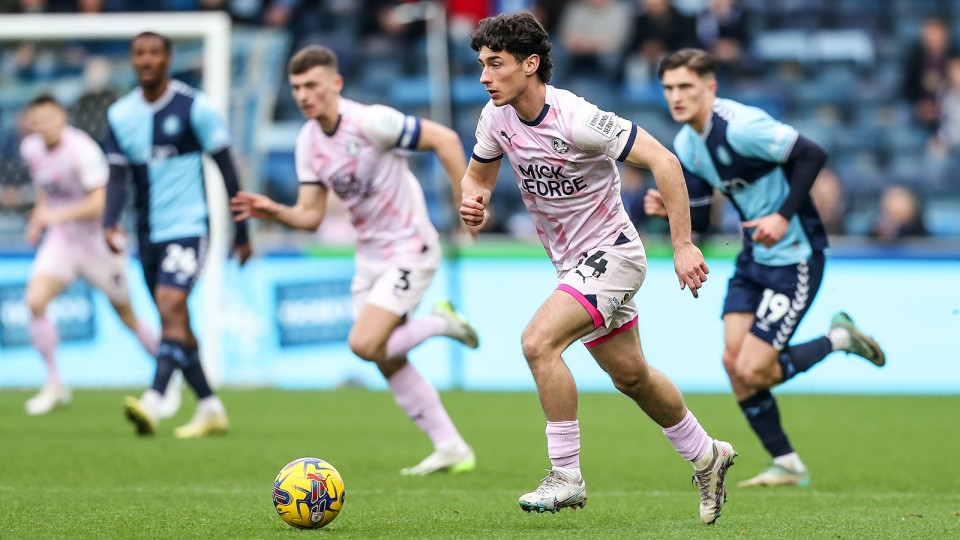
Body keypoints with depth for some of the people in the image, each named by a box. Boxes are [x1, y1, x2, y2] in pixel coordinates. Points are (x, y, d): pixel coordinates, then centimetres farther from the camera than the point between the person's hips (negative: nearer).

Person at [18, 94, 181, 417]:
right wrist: (38, 216, 6)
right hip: (60, 241, 5)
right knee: (35, 301, -18)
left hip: (98, 240, -5)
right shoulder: (31, 149, -1)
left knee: (128, 317, 6)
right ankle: (54, 385, -7)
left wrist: (56, 215, -35)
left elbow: (98, 204, -28)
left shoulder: (82, 150, -22)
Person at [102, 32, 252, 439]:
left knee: (171, 308, -23)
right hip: (149, 233, 6)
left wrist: (241, 233, 1)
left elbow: (226, 169, -1)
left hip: (188, 227, -6)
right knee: (176, 326, 10)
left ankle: (152, 403, -35)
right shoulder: (120, 115, 6)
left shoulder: (194, 107, -7)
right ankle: (210, 409, 22)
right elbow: (117, 177, 5)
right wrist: (110, 223, -14)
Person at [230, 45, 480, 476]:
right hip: (370, 257, 8)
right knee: (388, 362, 7)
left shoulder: (371, 122, -21)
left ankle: (439, 323, 5)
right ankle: (451, 449, 15)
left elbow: (445, 139, -18)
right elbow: (311, 215, 2)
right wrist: (273, 211, -17)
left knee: (365, 345, -20)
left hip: (409, 250, -8)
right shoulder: (308, 142, 1)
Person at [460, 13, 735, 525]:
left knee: (538, 341, -25)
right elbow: (478, 175, 13)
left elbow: (663, 161, -24)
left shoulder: (577, 119, -26)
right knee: (630, 376, 19)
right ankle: (707, 457, 40)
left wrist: (682, 244, -25)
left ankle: (566, 477, -16)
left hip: (611, 255, -8)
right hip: (572, 265, 8)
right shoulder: (496, 117, -5)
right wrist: (474, 203, -11)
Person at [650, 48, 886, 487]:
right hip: (754, 258, 8)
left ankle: (839, 340, 12)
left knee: (752, 371, -11)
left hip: (795, 257, -8)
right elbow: (699, 218, 11)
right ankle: (787, 466, 13)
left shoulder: (740, 125, -22)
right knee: (734, 361, 0)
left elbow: (812, 154, -22)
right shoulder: (685, 145, 5)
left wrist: (785, 216, -26)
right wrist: (668, 208, -10)